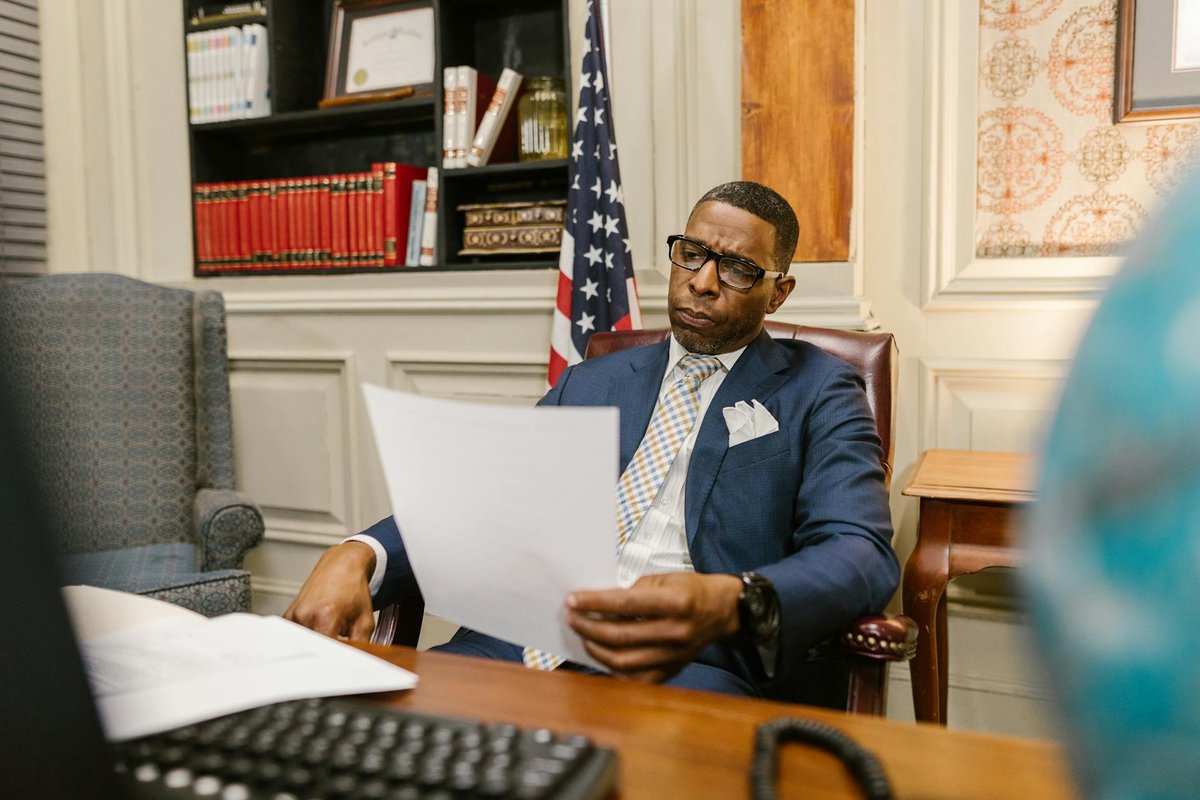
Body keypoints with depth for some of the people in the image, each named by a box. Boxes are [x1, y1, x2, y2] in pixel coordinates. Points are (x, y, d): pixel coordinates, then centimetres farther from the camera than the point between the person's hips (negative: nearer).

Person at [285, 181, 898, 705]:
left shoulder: (819, 393, 11)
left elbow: (860, 554, -5)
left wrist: (727, 605, -28)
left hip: (703, 662, -4)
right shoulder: (588, 384, 23)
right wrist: (356, 556, -7)